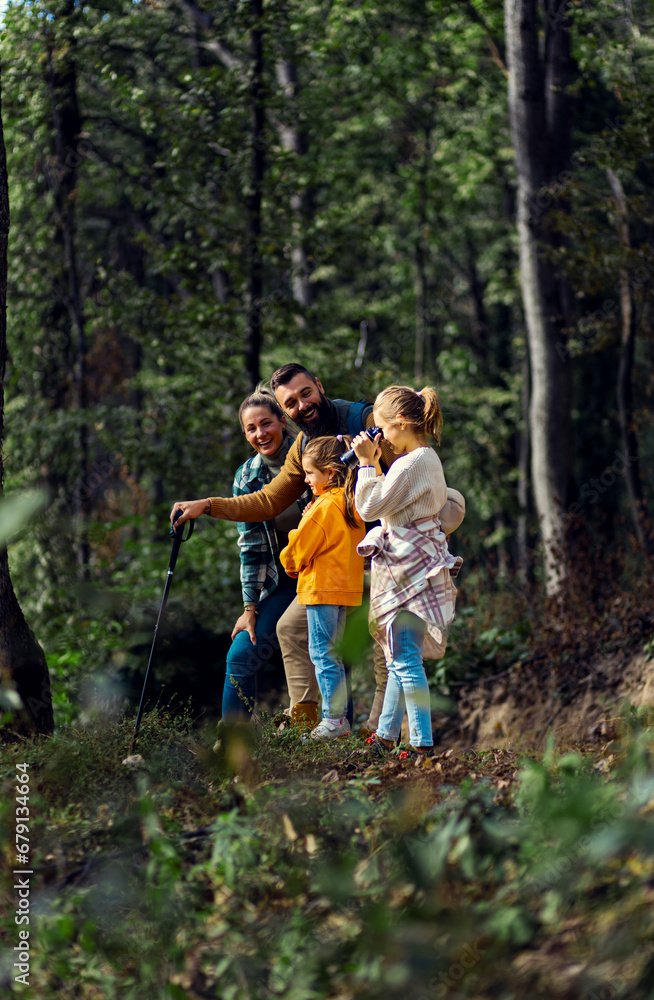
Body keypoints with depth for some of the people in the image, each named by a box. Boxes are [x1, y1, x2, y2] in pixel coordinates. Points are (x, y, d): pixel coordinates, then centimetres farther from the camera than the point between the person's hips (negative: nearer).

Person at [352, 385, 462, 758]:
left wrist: (367, 463, -10)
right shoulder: (428, 459, 15)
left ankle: (422, 742, -11)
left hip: (411, 571, -11)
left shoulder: (411, 463, -17)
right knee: (399, 658, 16)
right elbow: (389, 502, 22)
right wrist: (375, 463, 16)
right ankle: (386, 734, 24)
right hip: (414, 568, 11)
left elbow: (371, 507, -17)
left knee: (406, 659, -10)